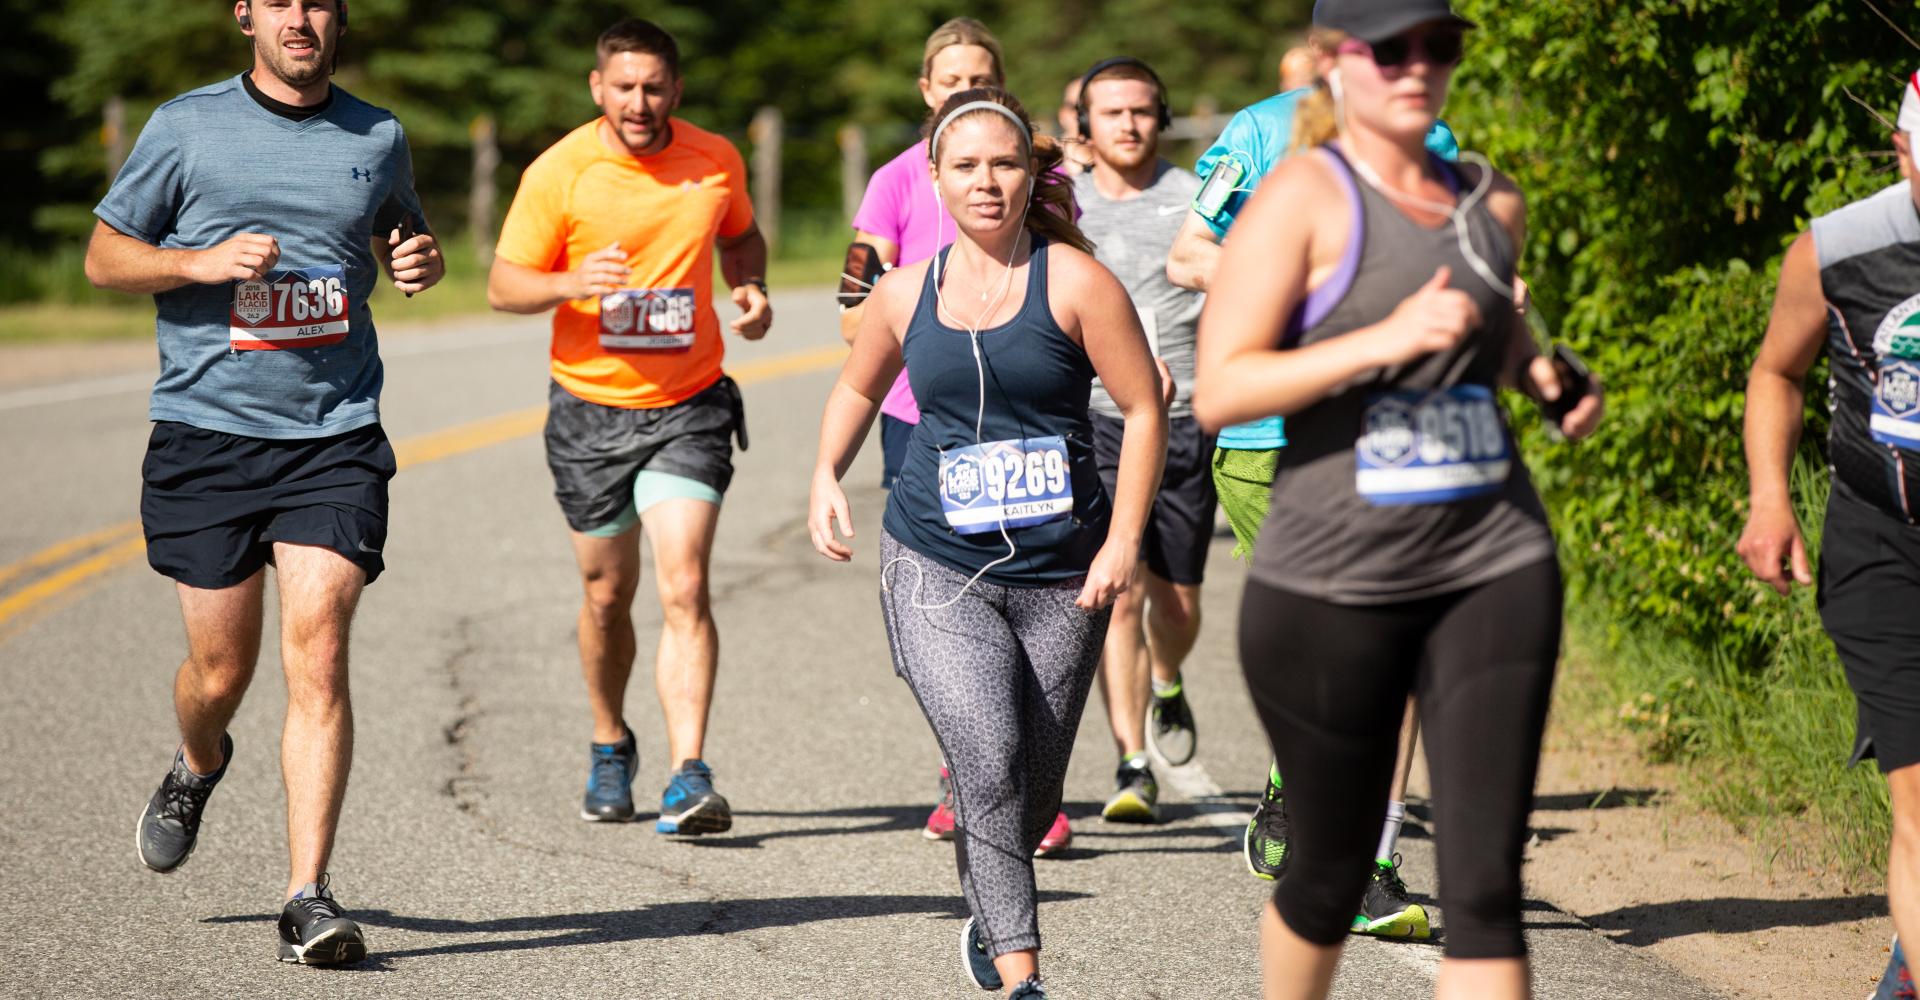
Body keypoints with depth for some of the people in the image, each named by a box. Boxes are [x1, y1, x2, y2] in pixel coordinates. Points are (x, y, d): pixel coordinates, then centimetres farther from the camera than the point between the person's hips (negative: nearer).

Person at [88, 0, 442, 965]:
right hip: (206, 430, 0)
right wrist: (204, 261, -13)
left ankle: (308, 899, -11)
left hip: (335, 437, 1)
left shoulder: (378, 137, 8)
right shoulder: (186, 127, 1)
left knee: (316, 651, -13)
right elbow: (104, 256, 5)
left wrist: (420, 261, 2)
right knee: (221, 668, 7)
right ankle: (198, 767, 44)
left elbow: (401, 233, 26)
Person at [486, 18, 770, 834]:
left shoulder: (715, 161, -1)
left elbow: (740, 236, 20)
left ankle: (690, 778, -19)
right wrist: (572, 283, -25)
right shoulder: (560, 172, -9)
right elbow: (503, 285, -5)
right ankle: (610, 748, 36)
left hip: (689, 406, 0)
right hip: (591, 407, 0)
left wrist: (752, 290, -1)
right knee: (607, 593, 12)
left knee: (683, 587, -15)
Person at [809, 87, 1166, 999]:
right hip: (937, 571, 0)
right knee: (988, 761, -19)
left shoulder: (1073, 281, -4)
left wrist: (1123, 541, -10)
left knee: (1036, 788, 10)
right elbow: (859, 387, 25)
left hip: (1061, 579, 0)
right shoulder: (905, 294, 6)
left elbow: (1144, 409, -3)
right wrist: (826, 476, 8)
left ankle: (987, 916, 40)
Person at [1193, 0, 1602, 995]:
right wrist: (1384, 341, -24)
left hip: (1494, 569, 4)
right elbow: (1218, 392, -15)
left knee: (1484, 881, -7)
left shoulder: (1491, 202, 11)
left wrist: (1551, 377, 11)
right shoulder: (1300, 197, -7)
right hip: (1332, 580, -4)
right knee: (1331, 874, 12)